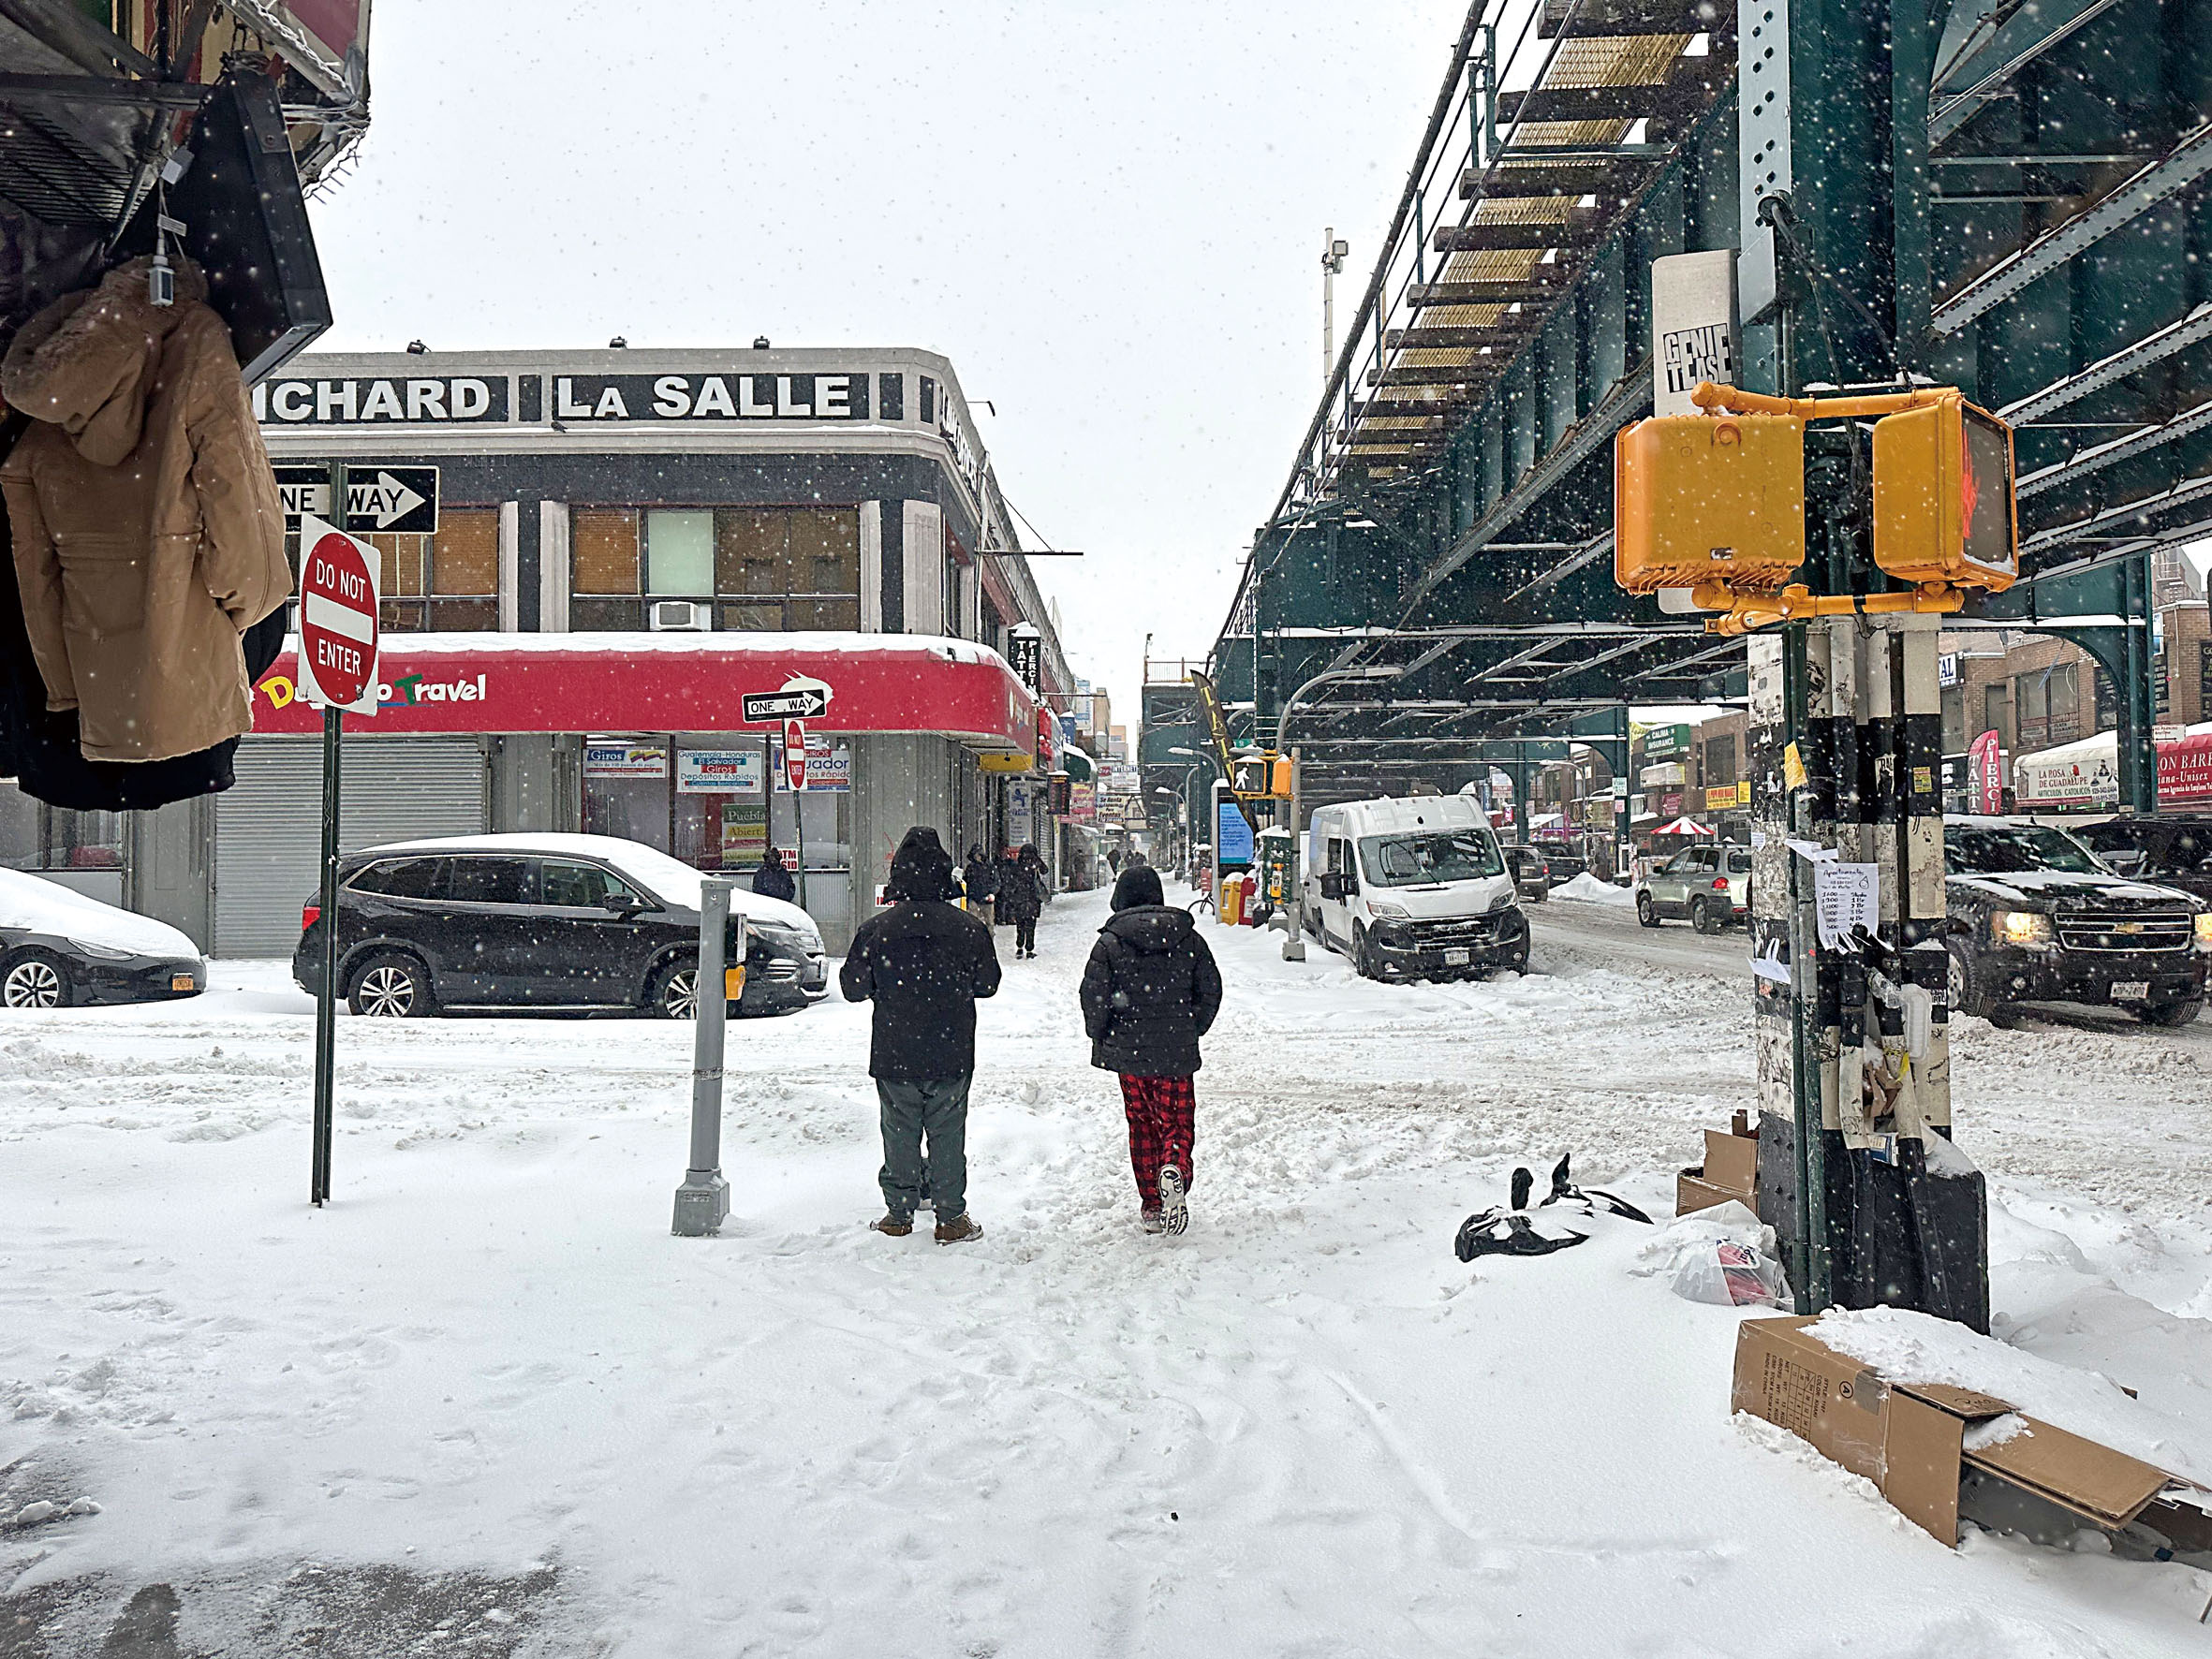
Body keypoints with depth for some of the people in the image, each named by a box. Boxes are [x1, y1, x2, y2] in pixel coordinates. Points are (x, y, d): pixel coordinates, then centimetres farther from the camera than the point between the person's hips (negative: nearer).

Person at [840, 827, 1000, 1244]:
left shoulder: (875, 930, -8)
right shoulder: (969, 929, -7)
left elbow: (853, 988, 0)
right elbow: (988, 983, 5)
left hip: (894, 1056, 0)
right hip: (952, 1055, 0)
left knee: (899, 1133, 12)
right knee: (948, 1134, 9)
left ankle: (899, 1213, 20)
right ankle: (951, 1217, 14)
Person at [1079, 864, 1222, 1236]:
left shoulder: (1110, 942, -4)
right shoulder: (1189, 938, 2)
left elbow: (1094, 996, -9)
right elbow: (1211, 991, 4)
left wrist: (1100, 1037, 7)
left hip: (1128, 1051, 0)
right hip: (1177, 1053, 0)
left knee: (1142, 1124, 13)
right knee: (1177, 1121, 9)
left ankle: (1151, 1205, 12)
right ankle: (1174, 1168, -22)